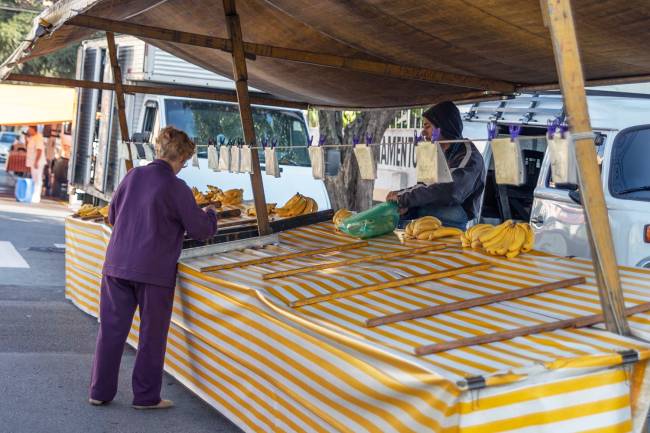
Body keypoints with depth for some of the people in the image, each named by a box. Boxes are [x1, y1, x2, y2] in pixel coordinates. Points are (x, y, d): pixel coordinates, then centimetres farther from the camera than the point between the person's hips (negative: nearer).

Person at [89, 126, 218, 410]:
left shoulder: (133, 176, 3)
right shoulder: (176, 188, -12)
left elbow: (112, 216, 15)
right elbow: (201, 231, -5)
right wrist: (210, 214, 15)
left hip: (116, 266, 5)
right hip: (154, 271, -5)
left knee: (111, 328, 13)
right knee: (152, 335, 9)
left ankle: (100, 392, 21)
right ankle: (146, 397, 18)